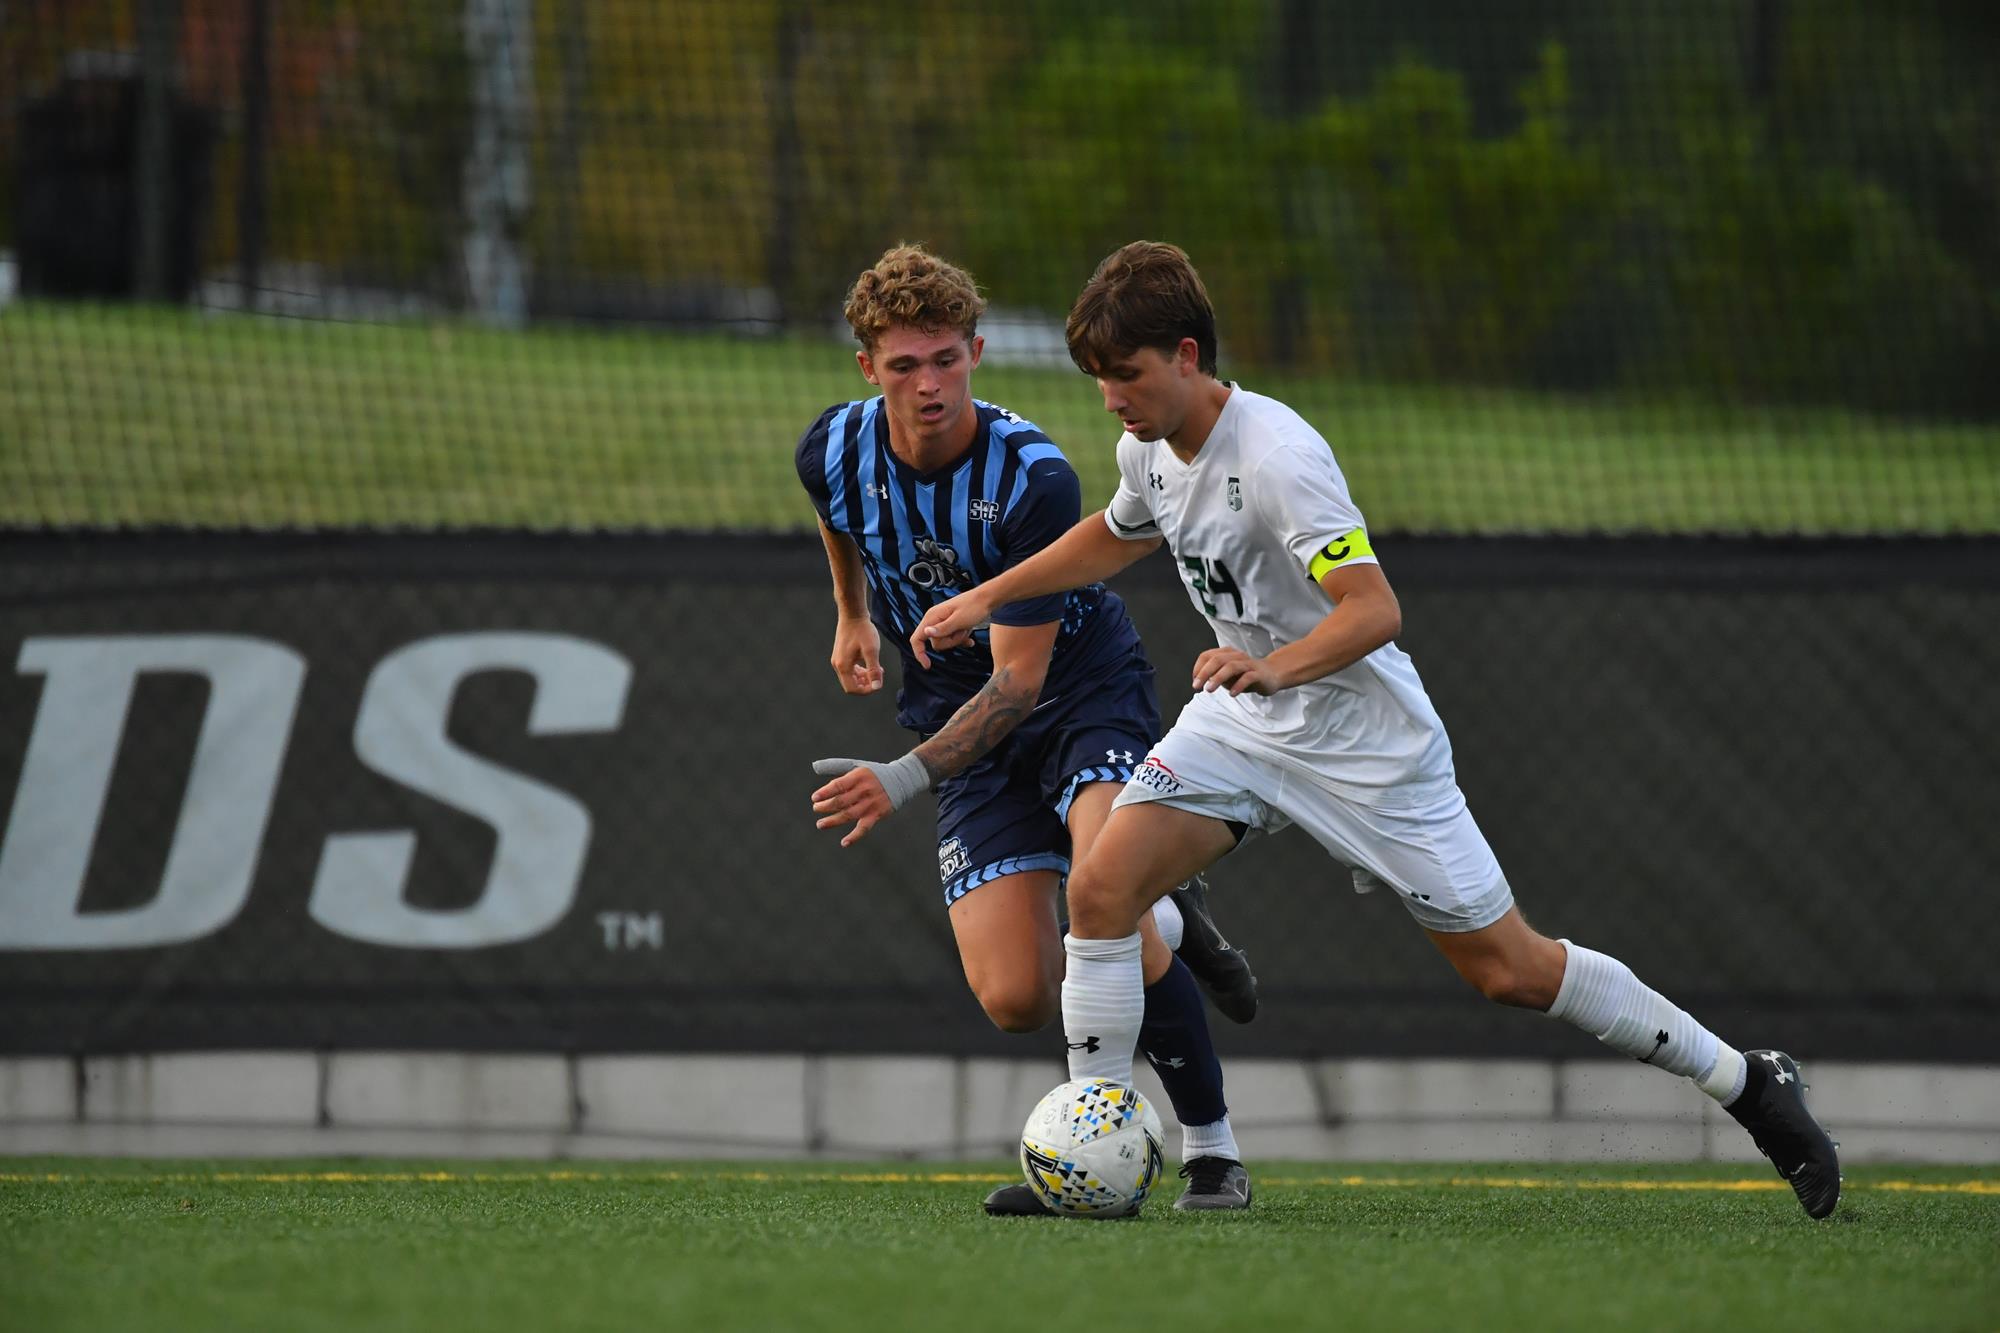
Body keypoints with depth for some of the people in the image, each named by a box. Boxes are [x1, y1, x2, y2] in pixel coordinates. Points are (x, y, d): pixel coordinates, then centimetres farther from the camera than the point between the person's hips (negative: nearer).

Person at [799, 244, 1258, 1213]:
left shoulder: (1032, 479, -27)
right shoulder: (834, 452, -11)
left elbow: (1020, 678, -28)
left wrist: (905, 779, -38)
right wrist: (852, 613, 28)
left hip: (1086, 689, -4)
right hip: (960, 714, 4)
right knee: (1016, 1000, -13)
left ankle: (1210, 1148, -17)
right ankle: (1166, 931, 19)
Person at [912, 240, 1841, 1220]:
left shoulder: (1274, 455, -26)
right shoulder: (1149, 448, -1)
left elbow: (1374, 610, -32)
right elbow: (1120, 534, 24)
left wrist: (1277, 666, -48)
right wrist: (986, 598, 21)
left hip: (1363, 739, -7)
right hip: (1241, 724, 7)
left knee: (1510, 970, -2)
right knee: (1101, 886, -13)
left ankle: (1747, 1083, 13)